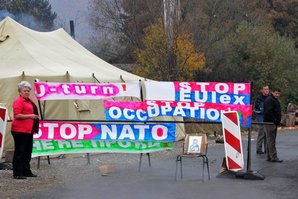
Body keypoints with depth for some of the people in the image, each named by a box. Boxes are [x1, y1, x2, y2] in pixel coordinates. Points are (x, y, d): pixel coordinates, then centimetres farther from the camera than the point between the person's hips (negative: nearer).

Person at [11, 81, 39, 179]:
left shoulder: (29, 101, 18)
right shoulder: (18, 101, -9)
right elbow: (17, 115, -18)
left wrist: (36, 117, 17)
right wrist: (30, 116, -23)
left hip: (28, 130, 9)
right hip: (20, 130, -9)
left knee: (28, 152, 14)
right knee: (19, 152, -5)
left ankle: (26, 171, 23)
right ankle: (17, 173, -1)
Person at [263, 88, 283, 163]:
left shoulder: (275, 100, 20)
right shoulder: (269, 100, -13)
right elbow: (269, 112, -23)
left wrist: (277, 121, 15)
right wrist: (275, 121, -21)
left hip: (274, 123, 10)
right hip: (270, 123, -10)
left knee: (270, 141, 13)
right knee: (271, 141, -10)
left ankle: (269, 157, 18)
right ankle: (273, 157, -11)